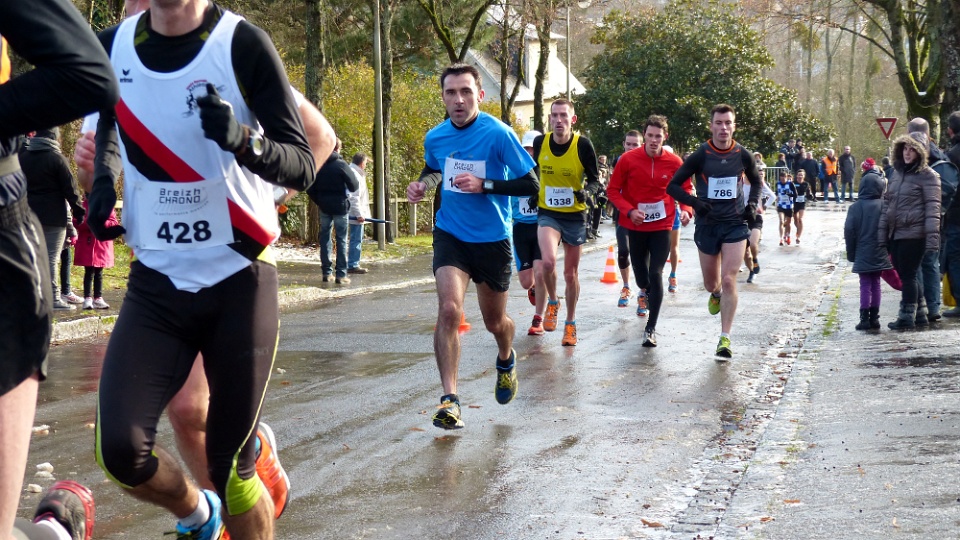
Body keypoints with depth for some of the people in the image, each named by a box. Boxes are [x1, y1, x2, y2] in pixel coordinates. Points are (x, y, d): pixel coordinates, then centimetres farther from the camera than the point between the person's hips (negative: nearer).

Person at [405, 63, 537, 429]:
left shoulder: (498, 134, -16)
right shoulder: (435, 138, -2)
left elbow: (531, 184, -13)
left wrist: (484, 185, -24)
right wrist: (423, 183, -1)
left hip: (492, 238, -2)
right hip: (450, 234, 2)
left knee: (494, 322, 13)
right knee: (449, 308, -21)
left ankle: (506, 360, 50)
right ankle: (449, 400, -18)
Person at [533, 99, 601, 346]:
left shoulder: (583, 144, -13)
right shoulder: (540, 143, -6)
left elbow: (595, 179, -4)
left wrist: (586, 191, -24)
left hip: (575, 215, 0)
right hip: (547, 213, 0)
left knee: (571, 274, 8)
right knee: (549, 261, -25)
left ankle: (570, 324, 27)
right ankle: (552, 303, 5)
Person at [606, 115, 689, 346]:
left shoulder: (674, 162, -8)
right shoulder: (628, 159, -10)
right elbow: (613, 190, -4)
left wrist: (686, 209, -14)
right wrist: (629, 211, -18)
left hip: (662, 226, -1)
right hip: (636, 225, 1)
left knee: (656, 274, -10)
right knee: (640, 272, 15)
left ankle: (651, 329, -5)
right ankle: (644, 292, 54)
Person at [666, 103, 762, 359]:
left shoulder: (742, 155, -2)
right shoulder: (700, 155, -7)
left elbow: (756, 182, 18)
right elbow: (673, 186, -3)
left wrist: (753, 204, 0)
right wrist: (694, 202, -18)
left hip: (735, 224, 0)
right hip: (707, 225, 0)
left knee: (728, 281, -11)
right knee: (711, 284, 12)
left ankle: (725, 338, -7)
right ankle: (716, 295, 51)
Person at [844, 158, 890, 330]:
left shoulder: (857, 207, -10)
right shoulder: (884, 206, -5)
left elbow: (849, 231, -7)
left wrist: (851, 253, 4)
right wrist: (888, 249, 12)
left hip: (863, 255, -2)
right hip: (880, 254, 2)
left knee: (865, 285, 2)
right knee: (876, 284, 10)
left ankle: (865, 318, -2)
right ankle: (874, 317, 12)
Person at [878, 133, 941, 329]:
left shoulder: (927, 175, -6)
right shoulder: (897, 173, 15)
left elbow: (932, 207, -12)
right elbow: (886, 203, 16)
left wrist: (932, 236, -20)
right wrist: (881, 232, 11)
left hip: (913, 234, -7)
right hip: (895, 233, 7)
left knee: (908, 274, -3)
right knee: (904, 275, 11)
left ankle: (907, 316, 5)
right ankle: (919, 313, 20)